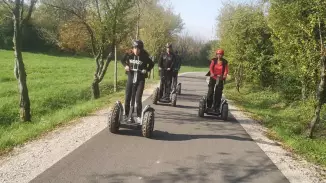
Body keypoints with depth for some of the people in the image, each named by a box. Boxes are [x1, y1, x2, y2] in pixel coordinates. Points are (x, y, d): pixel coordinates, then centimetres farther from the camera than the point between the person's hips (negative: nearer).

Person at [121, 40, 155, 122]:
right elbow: (123, 60, 17)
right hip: (130, 78, 3)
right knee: (127, 98, 6)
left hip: (140, 80, -3)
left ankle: (139, 116, 5)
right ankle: (126, 115, 21)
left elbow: (152, 64, 7)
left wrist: (146, 70, -9)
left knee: (138, 99, -8)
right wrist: (125, 66, -2)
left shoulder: (144, 57, -8)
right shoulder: (129, 55, -3)